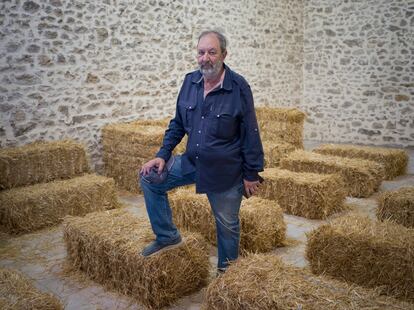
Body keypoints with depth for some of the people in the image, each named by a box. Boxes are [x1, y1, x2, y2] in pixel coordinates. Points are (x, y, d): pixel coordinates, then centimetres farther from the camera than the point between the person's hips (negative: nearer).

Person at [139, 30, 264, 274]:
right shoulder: (190, 81, -1)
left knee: (227, 225, 8)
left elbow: (250, 135, -12)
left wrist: (251, 174, -10)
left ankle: (227, 271, 34)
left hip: (226, 171, -5)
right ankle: (167, 237, 14)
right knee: (149, 178, 0)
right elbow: (178, 124, 9)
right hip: (192, 162, 5)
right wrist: (163, 155, 1)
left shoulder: (239, 87, -16)